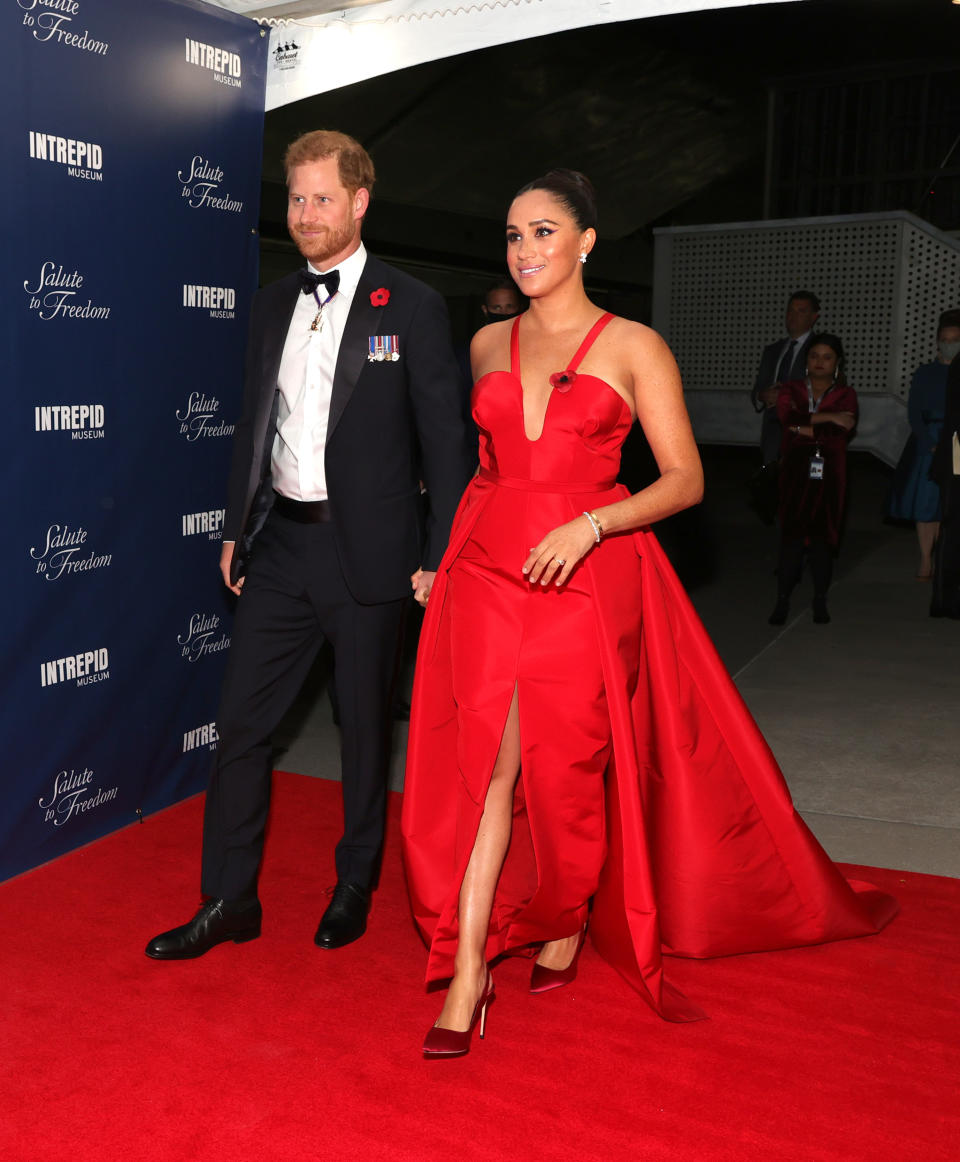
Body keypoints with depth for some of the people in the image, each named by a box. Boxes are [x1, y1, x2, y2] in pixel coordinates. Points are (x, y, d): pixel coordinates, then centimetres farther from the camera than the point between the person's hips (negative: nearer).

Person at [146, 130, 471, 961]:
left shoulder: (412, 307, -5)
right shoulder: (273, 305, 11)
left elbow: (444, 439, -6)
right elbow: (254, 426, 16)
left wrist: (436, 556, -10)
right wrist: (236, 528, 11)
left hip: (366, 550, -5)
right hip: (280, 543, 5)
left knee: (366, 727, 10)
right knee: (241, 723, 6)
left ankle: (355, 885, 30)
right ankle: (229, 901, 20)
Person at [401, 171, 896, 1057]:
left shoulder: (634, 347, 1)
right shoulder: (487, 345, 13)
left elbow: (685, 480, -3)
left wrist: (590, 524, -17)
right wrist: (442, 558, 16)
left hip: (586, 576, -3)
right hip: (487, 566, 3)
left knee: (567, 764, 4)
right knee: (484, 763, -4)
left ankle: (568, 924, 30)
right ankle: (467, 975, 2)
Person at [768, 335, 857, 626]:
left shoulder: (845, 394, 7)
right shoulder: (791, 390, 10)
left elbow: (843, 432, -11)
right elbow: (787, 418, -12)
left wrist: (804, 429, -9)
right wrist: (827, 417, -14)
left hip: (828, 474, 0)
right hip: (795, 472, 0)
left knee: (823, 534, 1)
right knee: (791, 533, -5)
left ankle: (820, 600, 12)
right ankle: (782, 600, -1)